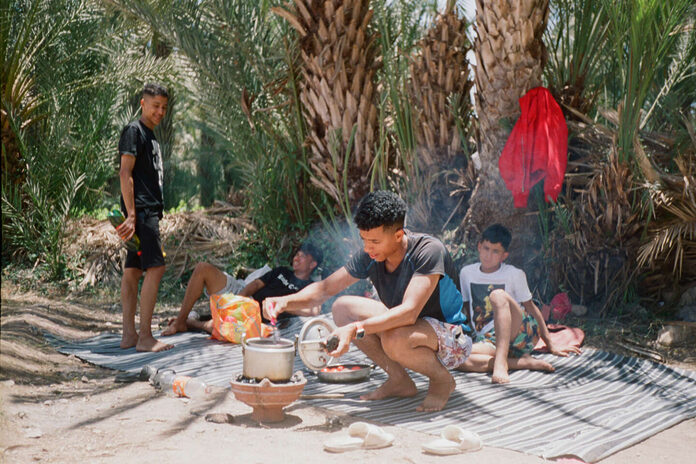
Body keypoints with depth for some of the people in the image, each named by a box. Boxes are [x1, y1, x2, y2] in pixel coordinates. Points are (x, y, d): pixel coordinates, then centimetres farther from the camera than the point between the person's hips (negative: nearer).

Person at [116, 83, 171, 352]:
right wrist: (131, 214, -20)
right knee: (155, 268, -14)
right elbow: (125, 173, -14)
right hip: (141, 210, -10)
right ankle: (145, 337, -13)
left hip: (149, 211, 10)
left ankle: (129, 335, 10)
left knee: (133, 270, 8)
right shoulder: (134, 131, -6)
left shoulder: (150, 137, 23)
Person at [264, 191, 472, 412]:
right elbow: (324, 289, -1)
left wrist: (355, 329, -47)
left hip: (452, 338, -7)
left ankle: (442, 379, -5)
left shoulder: (429, 251, -27)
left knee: (394, 338, -38)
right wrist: (286, 301, -20)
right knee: (342, 308, -7)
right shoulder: (370, 257, -8)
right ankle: (399, 380, 1)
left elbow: (409, 312, -38)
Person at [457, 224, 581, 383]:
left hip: (519, 333, -2)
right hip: (488, 342, 2)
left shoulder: (514, 274, 5)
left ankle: (501, 362, -41)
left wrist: (551, 346, 12)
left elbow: (531, 308, 10)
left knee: (498, 295, -31)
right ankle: (524, 362, -27)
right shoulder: (466, 273, 11)